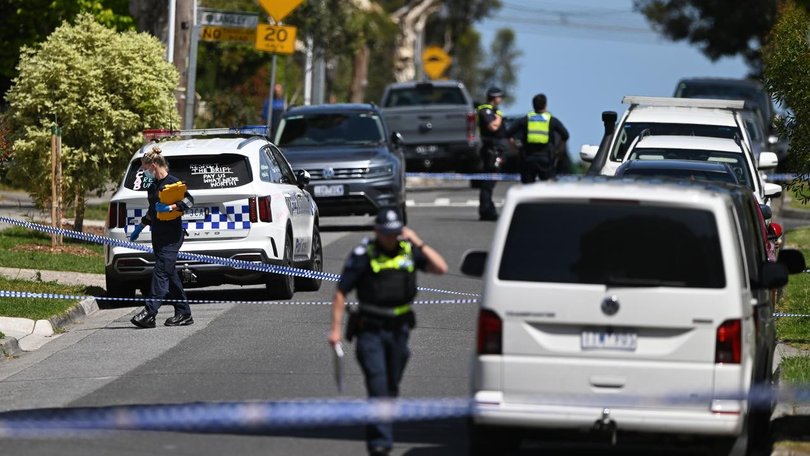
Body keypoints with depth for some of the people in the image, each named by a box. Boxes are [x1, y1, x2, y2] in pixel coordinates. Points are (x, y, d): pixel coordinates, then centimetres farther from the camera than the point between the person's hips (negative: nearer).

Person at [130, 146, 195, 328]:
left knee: (161, 271, -14)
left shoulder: (172, 182, -10)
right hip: (158, 236, 9)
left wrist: (170, 208, -26)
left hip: (171, 236, -9)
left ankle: (149, 313, -21)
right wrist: (140, 227, 28)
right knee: (169, 274, 9)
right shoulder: (153, 185, 16)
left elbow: (189, 201, -17)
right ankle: (184, 313, 14)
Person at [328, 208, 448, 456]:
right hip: (370, 330, -4)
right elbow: (340, 293, -4)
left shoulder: (409, 250, 4)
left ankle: (383, 433, 28)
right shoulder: (363, 255, -7)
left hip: (398, 330, 4)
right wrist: (335, 329, -9)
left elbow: (441, 268, -6)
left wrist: (419, 243, -13)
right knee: (377, 383, -14)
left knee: (392, 387, 12)